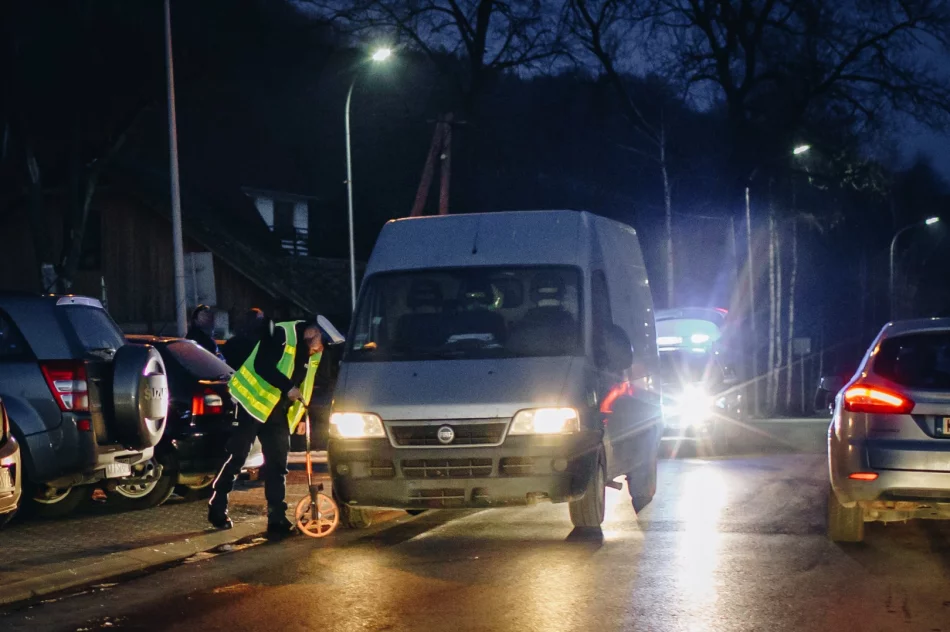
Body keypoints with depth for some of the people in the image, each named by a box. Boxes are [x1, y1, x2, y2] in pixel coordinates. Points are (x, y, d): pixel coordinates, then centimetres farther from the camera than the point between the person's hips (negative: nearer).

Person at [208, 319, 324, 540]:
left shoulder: (314, 354, 7)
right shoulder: (281, 334, -16)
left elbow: (307, 386, 14)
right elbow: (262, 365, -24)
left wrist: (302, 414, 4)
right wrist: (288, 387, -29)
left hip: (278, 412, 7)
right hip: (253, 403, -7)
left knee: (277, 466, 3)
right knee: (237, 457, -1)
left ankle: (277, 520, 4)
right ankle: (217, 509, 12)